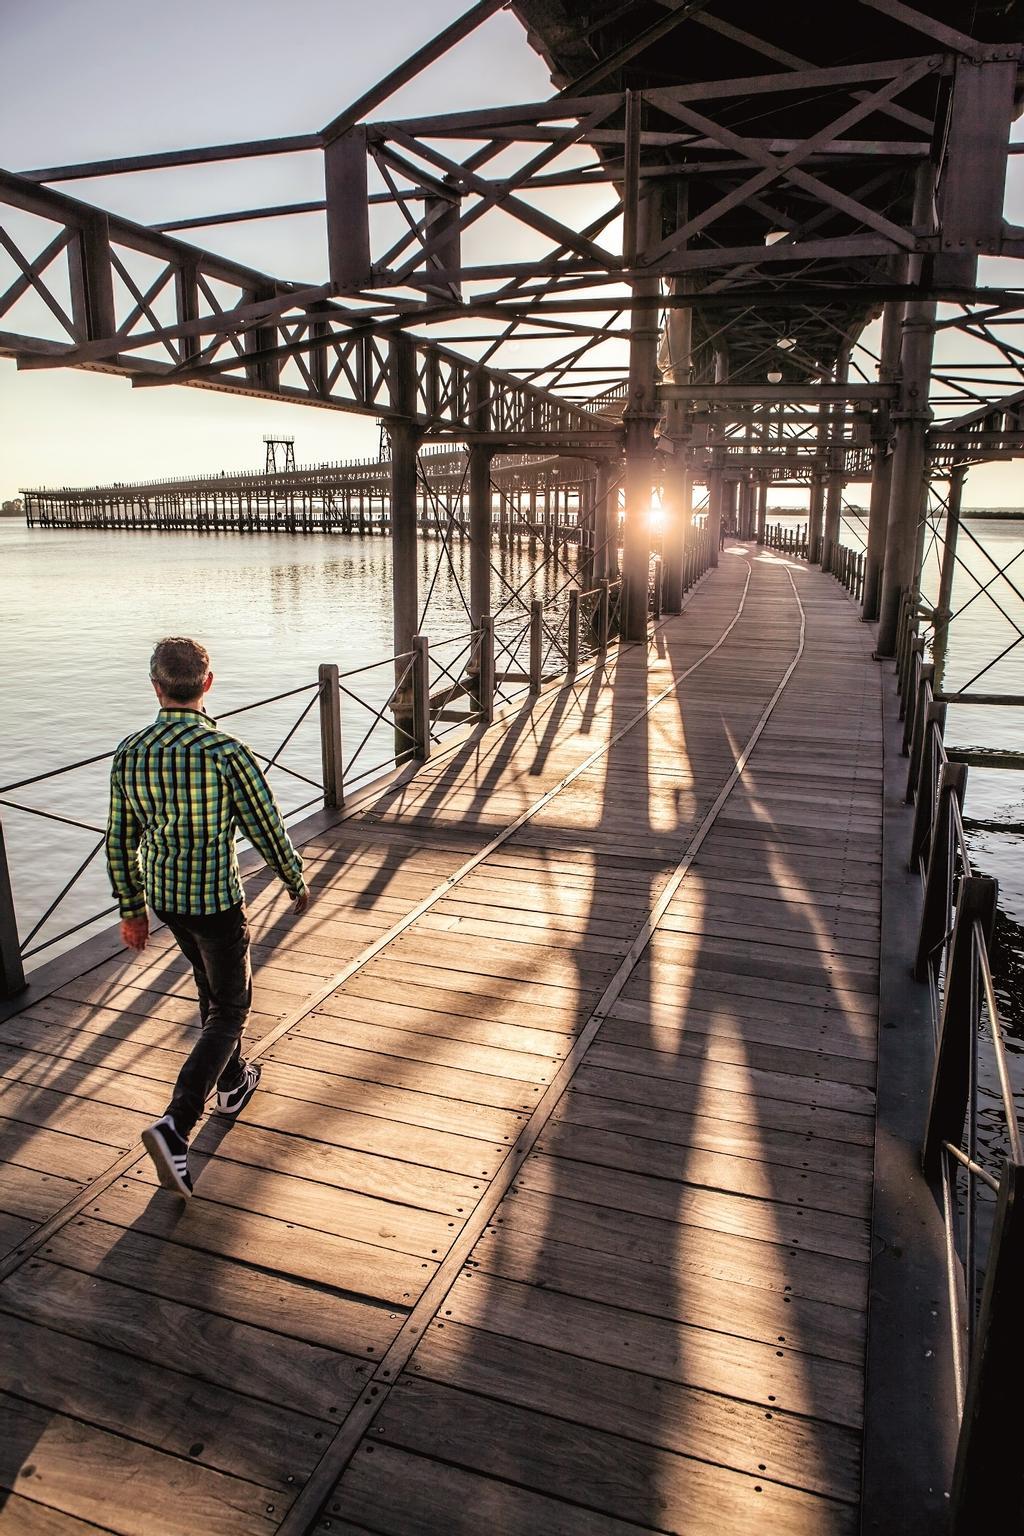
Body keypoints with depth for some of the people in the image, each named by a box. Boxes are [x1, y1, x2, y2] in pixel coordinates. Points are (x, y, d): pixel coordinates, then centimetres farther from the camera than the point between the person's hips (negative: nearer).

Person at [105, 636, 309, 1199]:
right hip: (217, 900, -6)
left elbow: (119, 842, 1)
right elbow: (266, 829, -14)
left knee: (211, 989, 26)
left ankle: (233, 1084, 45)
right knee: (229, 1008, 8)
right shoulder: (226, 752, -22)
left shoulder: (129, 753, -6)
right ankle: (175, 1124, -6)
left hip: (163, 896, 6)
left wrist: (131, 909, 14)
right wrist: (297, 884, 3)